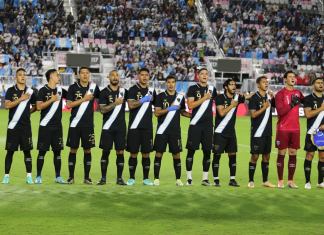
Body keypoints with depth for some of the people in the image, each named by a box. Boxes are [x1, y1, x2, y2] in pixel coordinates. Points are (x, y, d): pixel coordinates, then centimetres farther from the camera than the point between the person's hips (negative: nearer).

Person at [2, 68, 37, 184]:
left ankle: (29, 176, 5)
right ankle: (6, 175, 8)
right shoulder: (11, 90, 0)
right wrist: (20, 99, -18)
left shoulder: (30, 91, 6)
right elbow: (7, 105, -14)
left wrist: (28, 112, 4)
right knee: (10, 151, 2)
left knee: (27, 150, 2)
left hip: (26, 126, 2)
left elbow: (35, 106, 17)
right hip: (13, 126, -2)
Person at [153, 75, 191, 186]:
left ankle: (178, 179, 11)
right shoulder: (160, 96, 0)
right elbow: (156, 113, -6)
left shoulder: (180, 97, 9)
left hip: (175, 130, 2)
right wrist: (169, 108, -16)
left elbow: (183, 112, 18)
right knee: (159, 153, -1)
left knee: (176, 154, 3)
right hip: (162, 130, -2)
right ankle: (156, 178, 6)